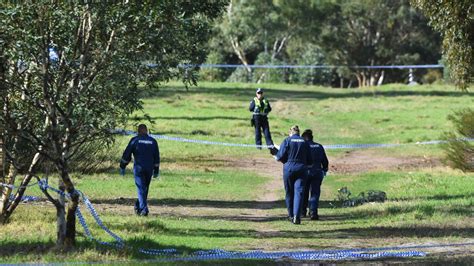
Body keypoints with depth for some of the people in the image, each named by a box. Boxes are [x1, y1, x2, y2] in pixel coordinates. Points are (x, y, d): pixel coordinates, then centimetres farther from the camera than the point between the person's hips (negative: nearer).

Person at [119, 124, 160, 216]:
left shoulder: (135, 140, -1)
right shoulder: (153, 141, 9)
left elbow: (126, 154, -1)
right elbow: (156, 158, 12)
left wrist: (122, 167, 8)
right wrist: (156, 171, 18)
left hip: (138, 168, -3)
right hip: (149, 169, 3)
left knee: (141, 189, -4)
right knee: (145, 189, 15)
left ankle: (144, 209, -15)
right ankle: (138, 207, 24)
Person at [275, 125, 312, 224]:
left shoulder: (287, 141, -2)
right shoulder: (304, 142, 7)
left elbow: (281, 156, -7)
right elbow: (309, 160, 10)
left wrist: (276, 157, 15)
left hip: (289, 169, -1)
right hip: (301, 169, 1)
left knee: (289, 193, 13)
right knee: (299, 192, -5)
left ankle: (291, 215, 23)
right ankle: (297, 215, -22)